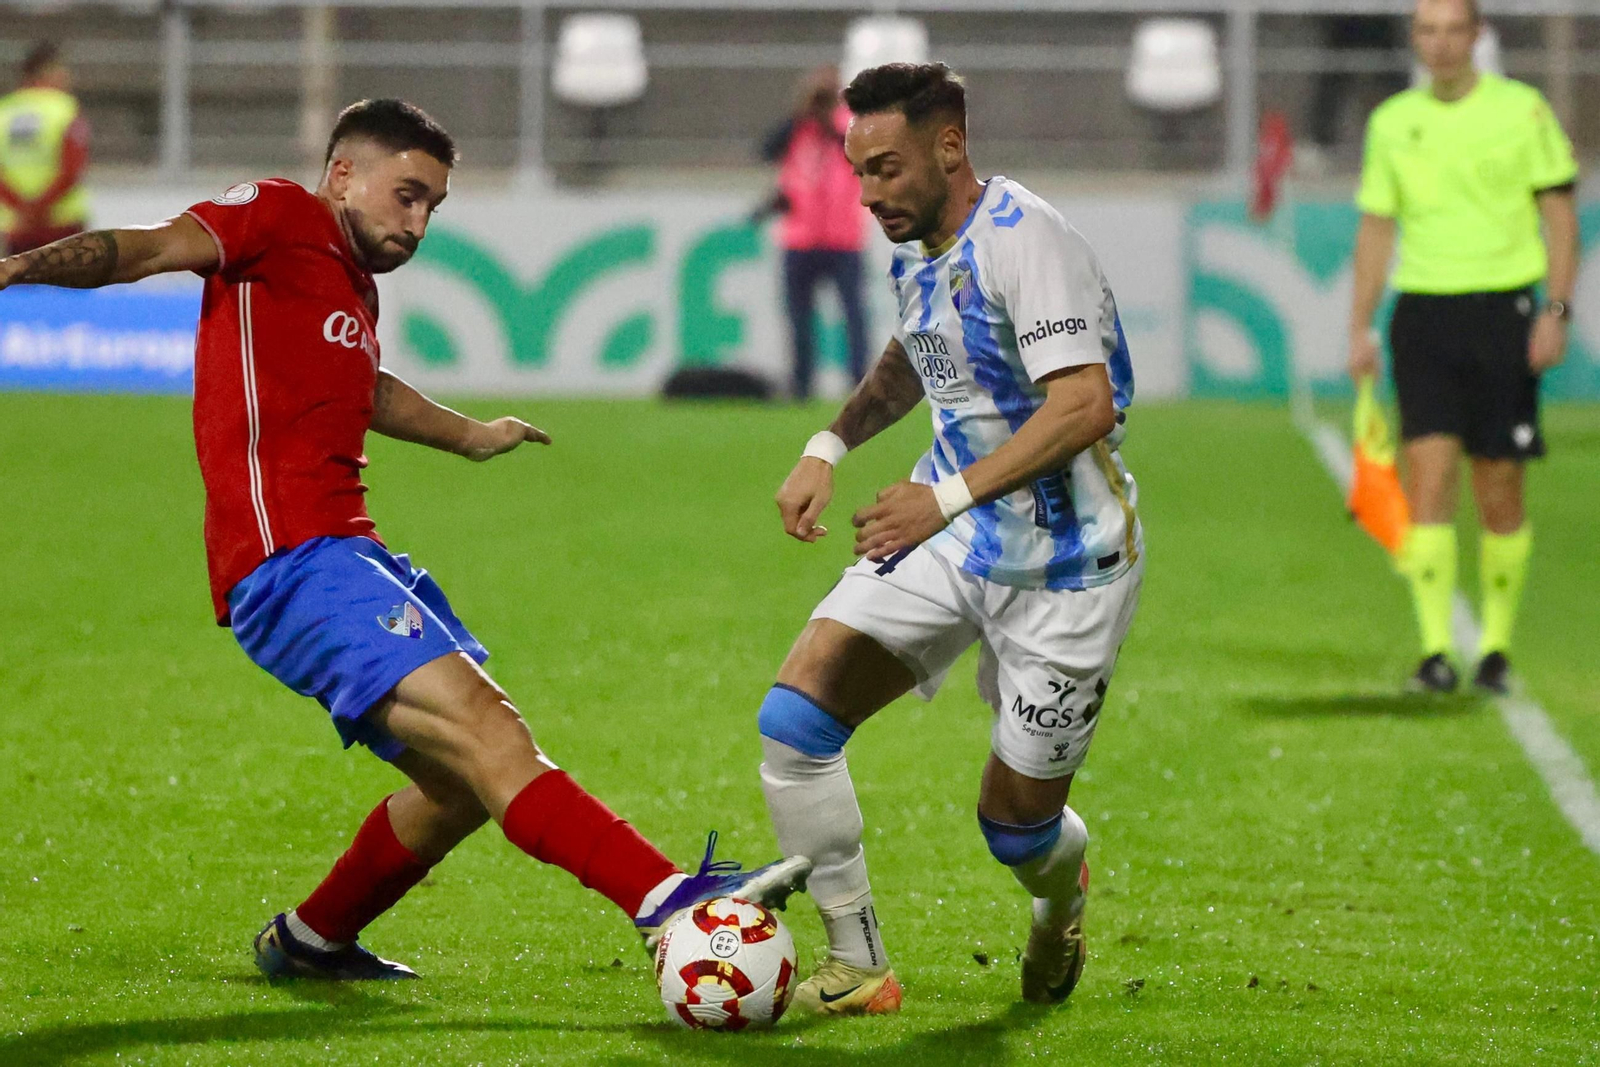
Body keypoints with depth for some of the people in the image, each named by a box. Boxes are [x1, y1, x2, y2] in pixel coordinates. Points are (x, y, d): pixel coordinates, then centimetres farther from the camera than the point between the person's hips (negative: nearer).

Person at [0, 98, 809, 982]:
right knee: (479, 726, -22)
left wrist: (469, 436, 61)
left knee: (469, 777, 14)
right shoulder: (278, 220, -3)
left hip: (349, 556, 10)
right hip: (291, 563, -10)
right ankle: (666, 901, -34)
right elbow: (153, 248, -20)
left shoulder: (357, 287, 23)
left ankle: (310, 941, 29)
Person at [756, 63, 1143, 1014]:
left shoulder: (1024, 240, -22)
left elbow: (1087, 404, -31)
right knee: (796, 715, -13)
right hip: (949, 540, 7)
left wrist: (948, 496, -34)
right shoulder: (919, 250, 5)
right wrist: (831, 447, 13)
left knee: (1017, 825, 3)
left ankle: (1062, 892, 42)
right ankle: (857, 965, -3)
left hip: (1063, 566, -7)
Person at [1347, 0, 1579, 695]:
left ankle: (1495, 649, 16)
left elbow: (1559, 213, 1)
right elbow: (1375, 229, 14)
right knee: (1428, 476, -11)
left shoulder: (1522, 109, 0)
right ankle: (1435, 651, -12)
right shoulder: (1392, 123, 8)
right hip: (1423, 311, 2)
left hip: (1503, 310, -2)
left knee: (1499, 494, 1)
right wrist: (1359, 330, 8)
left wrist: (1556, 310, -8)